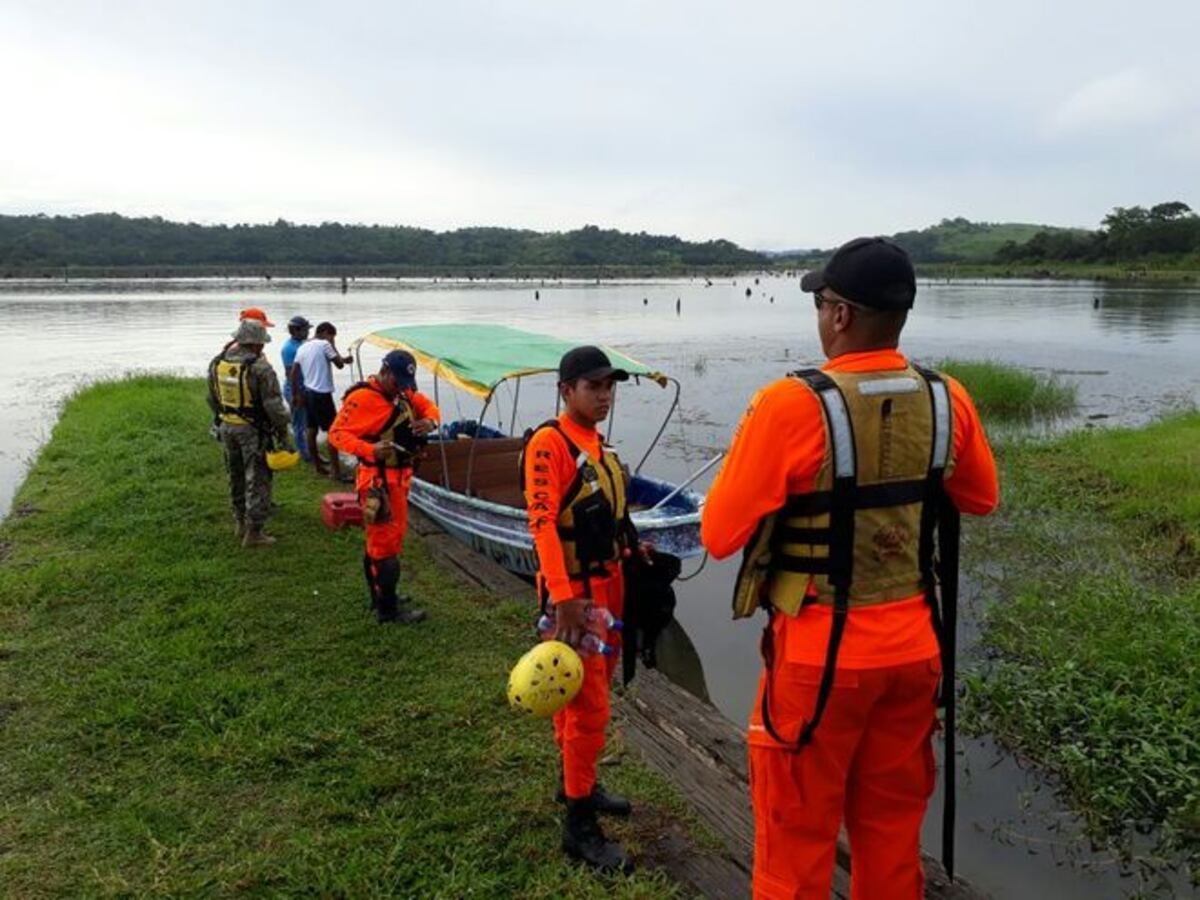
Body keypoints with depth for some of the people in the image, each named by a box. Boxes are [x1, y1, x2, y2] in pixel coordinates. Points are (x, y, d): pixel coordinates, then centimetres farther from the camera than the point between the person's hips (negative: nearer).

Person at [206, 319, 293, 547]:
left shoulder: (217, 363, 2)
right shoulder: (260, 368, -19)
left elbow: (212, 399, 13)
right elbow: (273, 405, -18)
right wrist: (283, 431, -7)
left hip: (227, 427, 7)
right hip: (253, 431, -7)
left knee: (236, 476, 21)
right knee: (257, 479, 2)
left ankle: (240, 522, 33)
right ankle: (253, 532, 5)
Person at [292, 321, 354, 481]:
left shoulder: (303, 347, 11)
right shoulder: (324, 344, -10)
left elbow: (294, 372, 11)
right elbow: (339, 364, -12)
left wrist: (296, 394, 16)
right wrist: (346, 359, 6)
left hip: (307, 392, 8)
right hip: (321, 393, -8)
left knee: (311, 431, 12)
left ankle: (318, 467, 21)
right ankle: (335, 471, -5)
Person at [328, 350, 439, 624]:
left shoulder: (403, 393, 9)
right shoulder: (362, 398, -17)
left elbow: (428, 406, 18)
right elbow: (337, 434, -19)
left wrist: (430, 421, -7)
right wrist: (371, 450, -34)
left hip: (399, 476, 10)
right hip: (379, 480, -9)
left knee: (393, 537, 19)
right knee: (384, 542, -4)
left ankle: (381, 597, 33)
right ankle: (387, 609, 5)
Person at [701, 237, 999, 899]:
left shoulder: (792, 405, -20)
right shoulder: (947, 400, -4)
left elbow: (720, 535, -15)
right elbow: (981, 499, 14)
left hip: (820, 654, -5)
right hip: (913, 646, 5)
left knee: (796, 840, 13)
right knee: (892, 832, 22)